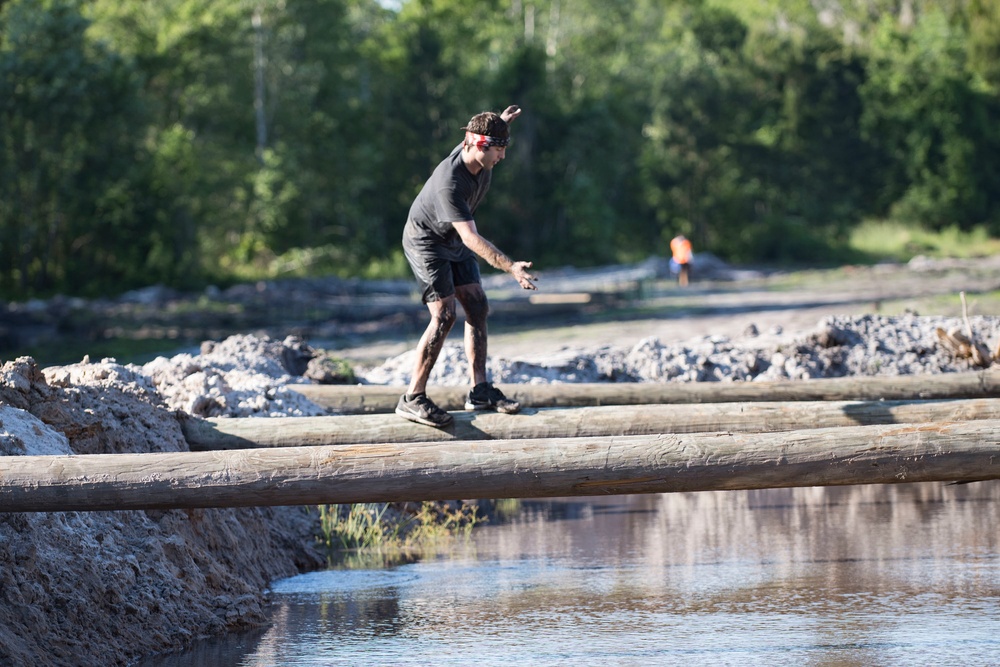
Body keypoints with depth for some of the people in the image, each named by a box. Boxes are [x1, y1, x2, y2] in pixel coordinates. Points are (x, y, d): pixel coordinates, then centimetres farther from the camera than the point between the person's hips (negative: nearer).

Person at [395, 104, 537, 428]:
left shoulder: (480, 156, -13)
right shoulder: (449, 184, -37)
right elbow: (471, 237, -41)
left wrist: (502, 120, 3)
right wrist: (511, 267, -48)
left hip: (454, 242, 9)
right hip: (425, 241, -9)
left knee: (477, 309, 2)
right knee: (444, 316, -17)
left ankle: (480, 390, 6)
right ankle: (413, 399, -14)